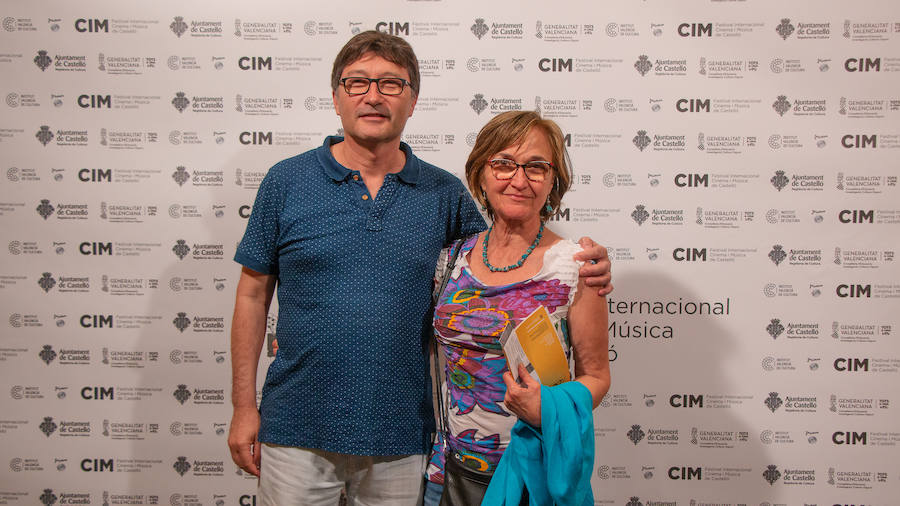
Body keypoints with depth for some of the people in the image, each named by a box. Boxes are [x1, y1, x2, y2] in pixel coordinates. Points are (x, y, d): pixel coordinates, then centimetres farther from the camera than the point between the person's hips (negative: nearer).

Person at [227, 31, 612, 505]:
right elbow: (253, 294, 2)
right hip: (296, 430, -1)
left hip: (400, 436, 1)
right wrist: (243, 406, 0)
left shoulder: (445, 194, 1)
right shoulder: (286, 182, -1)